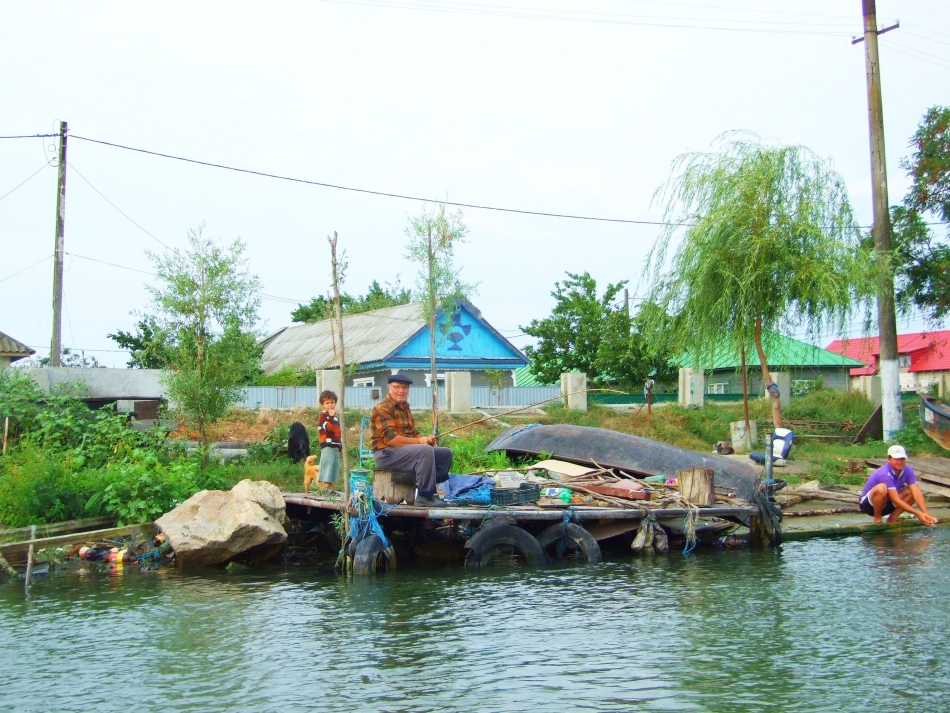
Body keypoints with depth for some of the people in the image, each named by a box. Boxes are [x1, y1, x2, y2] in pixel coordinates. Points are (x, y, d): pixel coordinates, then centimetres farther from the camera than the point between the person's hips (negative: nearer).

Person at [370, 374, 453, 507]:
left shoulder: (405, 407, 18)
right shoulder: (382, 409, -11)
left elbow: (413, 433, 18)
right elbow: (391, 439, -21)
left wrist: (426, 439, -6)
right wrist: (419, 441, -21)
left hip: (406, 450, 10)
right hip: (386, 453, -10)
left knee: (446, 453, 5)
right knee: (426, 450, -32)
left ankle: (432, 489, -2)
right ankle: (425, 496, -28)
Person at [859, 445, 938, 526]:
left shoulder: (908, 470, -10)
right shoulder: (885, 473, -30)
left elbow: (916, 493, -18)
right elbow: (896, 500, -31)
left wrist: (926, 514, -29)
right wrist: (917, 513, -31)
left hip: (886, 504, 7)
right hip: (869, 504, -7)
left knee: (913, 490, -10)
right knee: (881, 488, -37)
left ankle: (892, 519, -4)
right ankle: (877, 519, -15)